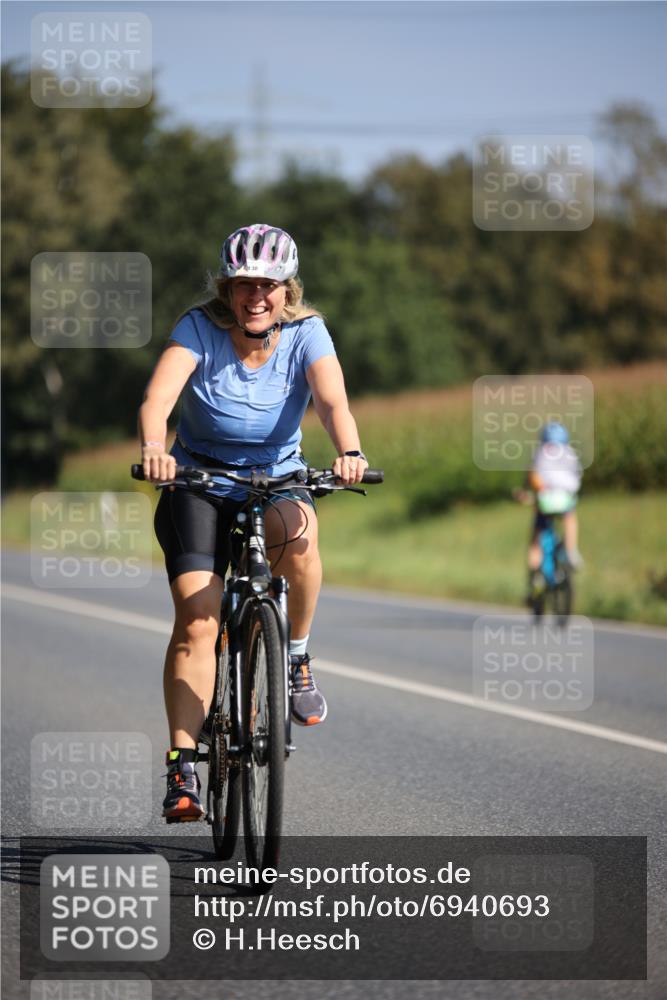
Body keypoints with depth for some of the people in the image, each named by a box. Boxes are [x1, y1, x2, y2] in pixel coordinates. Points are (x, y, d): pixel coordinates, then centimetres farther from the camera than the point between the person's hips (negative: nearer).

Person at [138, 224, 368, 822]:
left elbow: (333, 400, -27)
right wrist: (152, 448, -50)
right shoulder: (200, 328, -13)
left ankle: (298, 656, -10)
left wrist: (349, 453, -48)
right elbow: (158, 396, -29)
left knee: (298, 534, -35)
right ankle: (184, 764, -15)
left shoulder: (306, 333, -10)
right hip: (199, 483, -1)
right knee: (196, 619, -17)